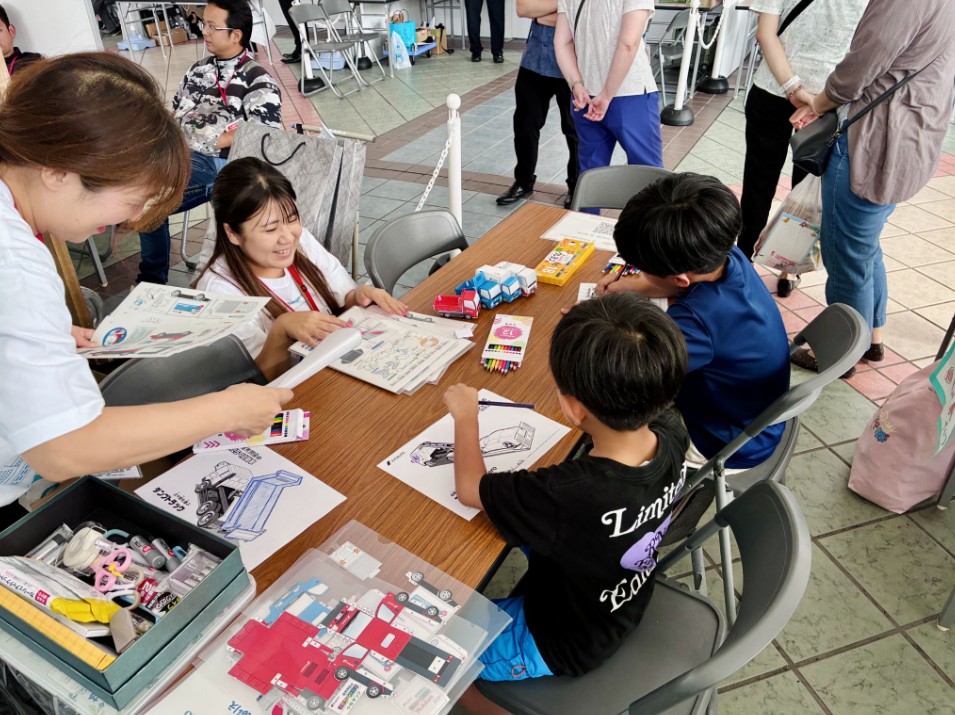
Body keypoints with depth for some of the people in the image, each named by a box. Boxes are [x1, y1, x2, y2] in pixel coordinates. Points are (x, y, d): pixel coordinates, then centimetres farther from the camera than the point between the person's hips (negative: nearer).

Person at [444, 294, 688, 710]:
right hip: (624, 607, 7)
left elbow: (470, 489, -23)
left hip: (559, 647, -6)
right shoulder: (671, 435, -24)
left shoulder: (571, 496, -43)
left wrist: (465, 415, -10)